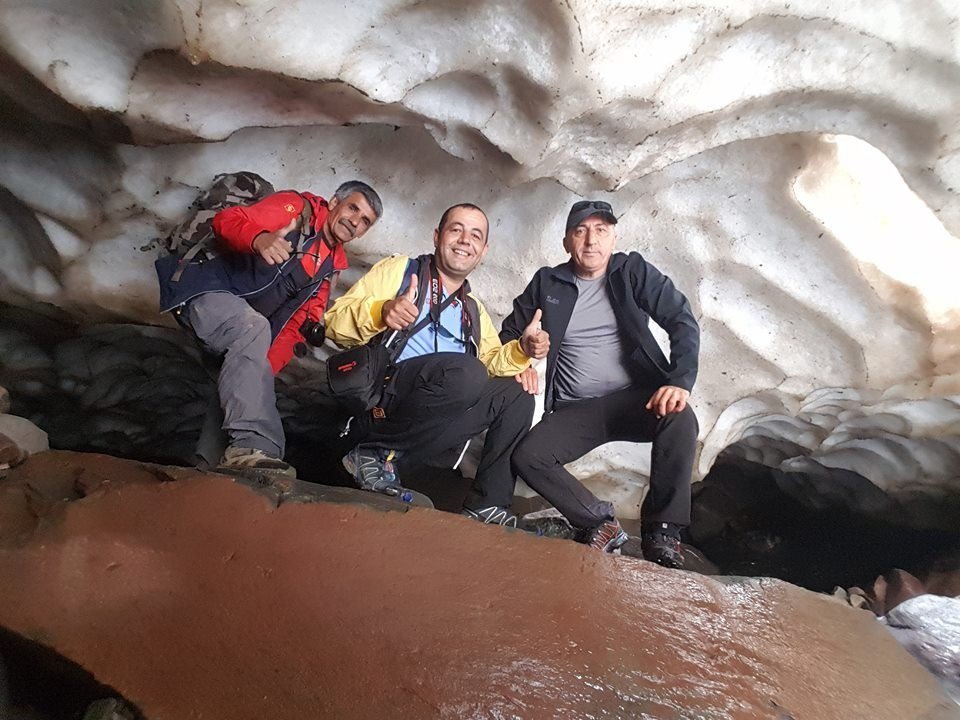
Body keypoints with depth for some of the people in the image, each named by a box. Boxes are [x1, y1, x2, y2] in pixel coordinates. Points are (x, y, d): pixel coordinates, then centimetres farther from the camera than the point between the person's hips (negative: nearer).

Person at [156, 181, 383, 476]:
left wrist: (266, 364, -10)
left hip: (248, 333, 7)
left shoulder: (333, 263, 15)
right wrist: (258, 239, -34)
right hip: (212, 293, -7)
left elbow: (299, 318, 7)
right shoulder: (298, 207, 0)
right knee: (253, 328, -35)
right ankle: (252, 446, -49)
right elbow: (226, 220, -10)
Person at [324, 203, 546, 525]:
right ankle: (376, 449, -15)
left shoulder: (474, 310, 26)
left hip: (431, 432, 6)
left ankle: (485, 508, -3)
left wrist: (520, 350, -1)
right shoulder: (399, 269, 9)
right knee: (466, 372, -30)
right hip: (379, 400, -6)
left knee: (517, 396, -8)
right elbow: (336, 322, -2)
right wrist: (380, 311, -22)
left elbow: (491, 363, 18)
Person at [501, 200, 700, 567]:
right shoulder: (547, 282, 9)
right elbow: (511, 331, 18)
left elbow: (683, 320, -5)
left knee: (680, 418, -32)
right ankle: (600, 523, -3)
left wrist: (680, 381, -23)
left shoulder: (633, 271, 4)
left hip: (634, 398, -1)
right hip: (574, 411, 2)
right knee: (526, 457, -22)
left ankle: (661, 531, -14)